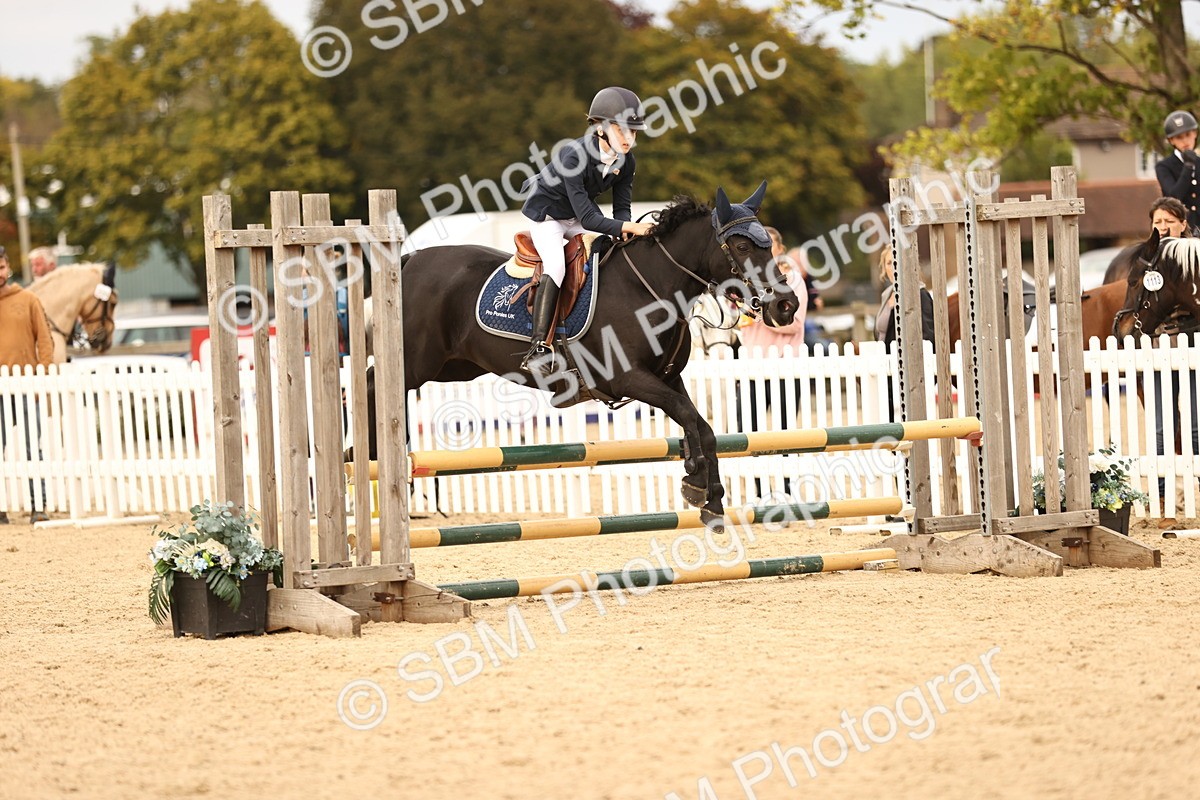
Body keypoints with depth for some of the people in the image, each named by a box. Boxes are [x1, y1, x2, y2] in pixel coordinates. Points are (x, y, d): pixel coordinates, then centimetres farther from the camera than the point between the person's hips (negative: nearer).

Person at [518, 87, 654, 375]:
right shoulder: (574, 157, -34)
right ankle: (537, 348, -34)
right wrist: (627, 228, -46)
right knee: (556, 266, -29)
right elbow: (587, 218, -37)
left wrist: (624, 230, -31)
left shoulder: (626, 162, -12)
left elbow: (622, 208, -8)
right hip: (547, 214, -7)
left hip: (578, 218, 7)